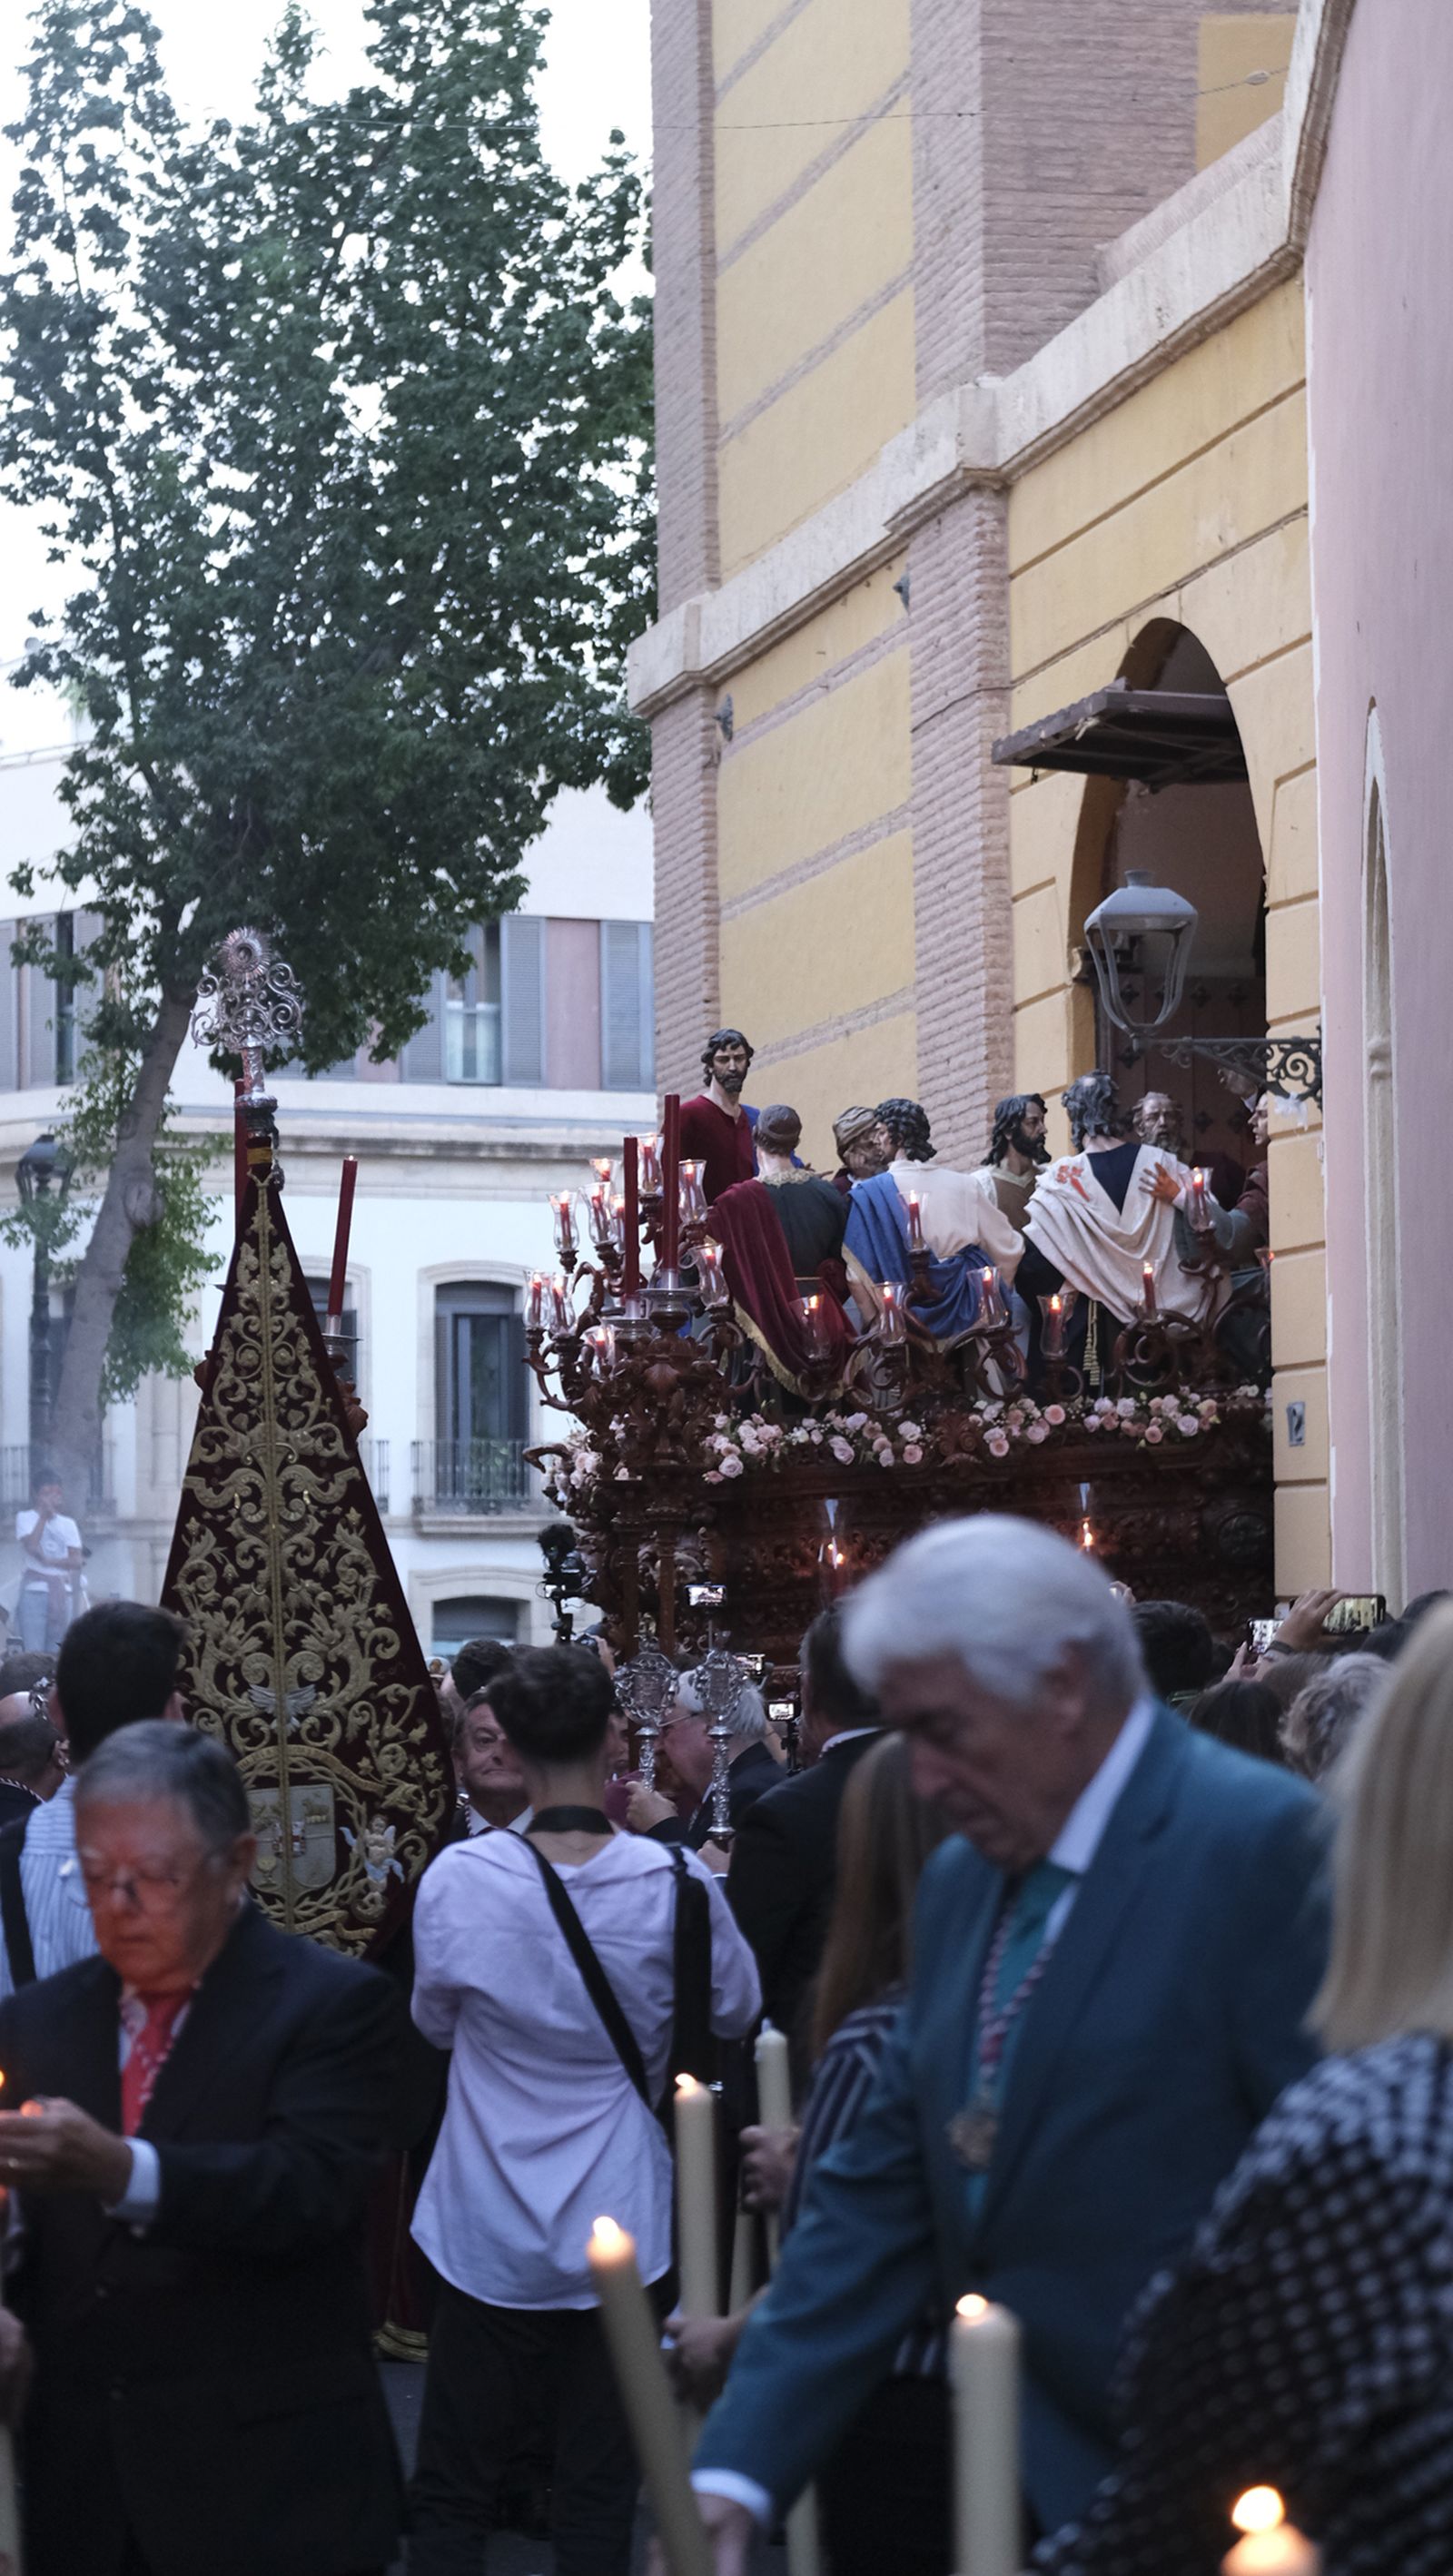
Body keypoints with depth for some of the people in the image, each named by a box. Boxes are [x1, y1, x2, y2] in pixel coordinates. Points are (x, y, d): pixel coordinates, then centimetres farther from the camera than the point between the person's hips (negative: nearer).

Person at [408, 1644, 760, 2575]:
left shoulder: (458, 1880, -15)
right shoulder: (674, 1878, -14)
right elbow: (737, 2010, 4)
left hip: (489, 2233, -1)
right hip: (623, 2222, 1)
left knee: (453, 2495, 10)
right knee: (600, 2495, 11)